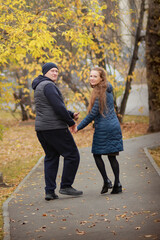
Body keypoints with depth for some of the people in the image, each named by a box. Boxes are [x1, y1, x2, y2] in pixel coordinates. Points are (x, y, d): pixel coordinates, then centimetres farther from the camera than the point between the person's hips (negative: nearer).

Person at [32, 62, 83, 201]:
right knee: (72, 155, 0)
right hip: (55, 128, -10)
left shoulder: (39, 88, 21)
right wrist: (71, 122, -8)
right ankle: (66, 186, 2)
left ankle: (50, 191, 8)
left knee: (51, 158, 13)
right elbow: (58, 107, -19)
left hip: (41, 129, 10)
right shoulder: (48, 86, -12)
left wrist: (71, 115, 14)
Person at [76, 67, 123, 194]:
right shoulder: (108, 88, 11)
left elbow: (93, 114, -14)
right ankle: (117, 184, 4)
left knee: (97, 154, 4)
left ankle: (106, 181, -2)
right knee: (112, 156, 8)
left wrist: (79, 127, -9)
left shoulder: (99, 92, -13)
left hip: (103, 128, -7)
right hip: (114, 126, 7)